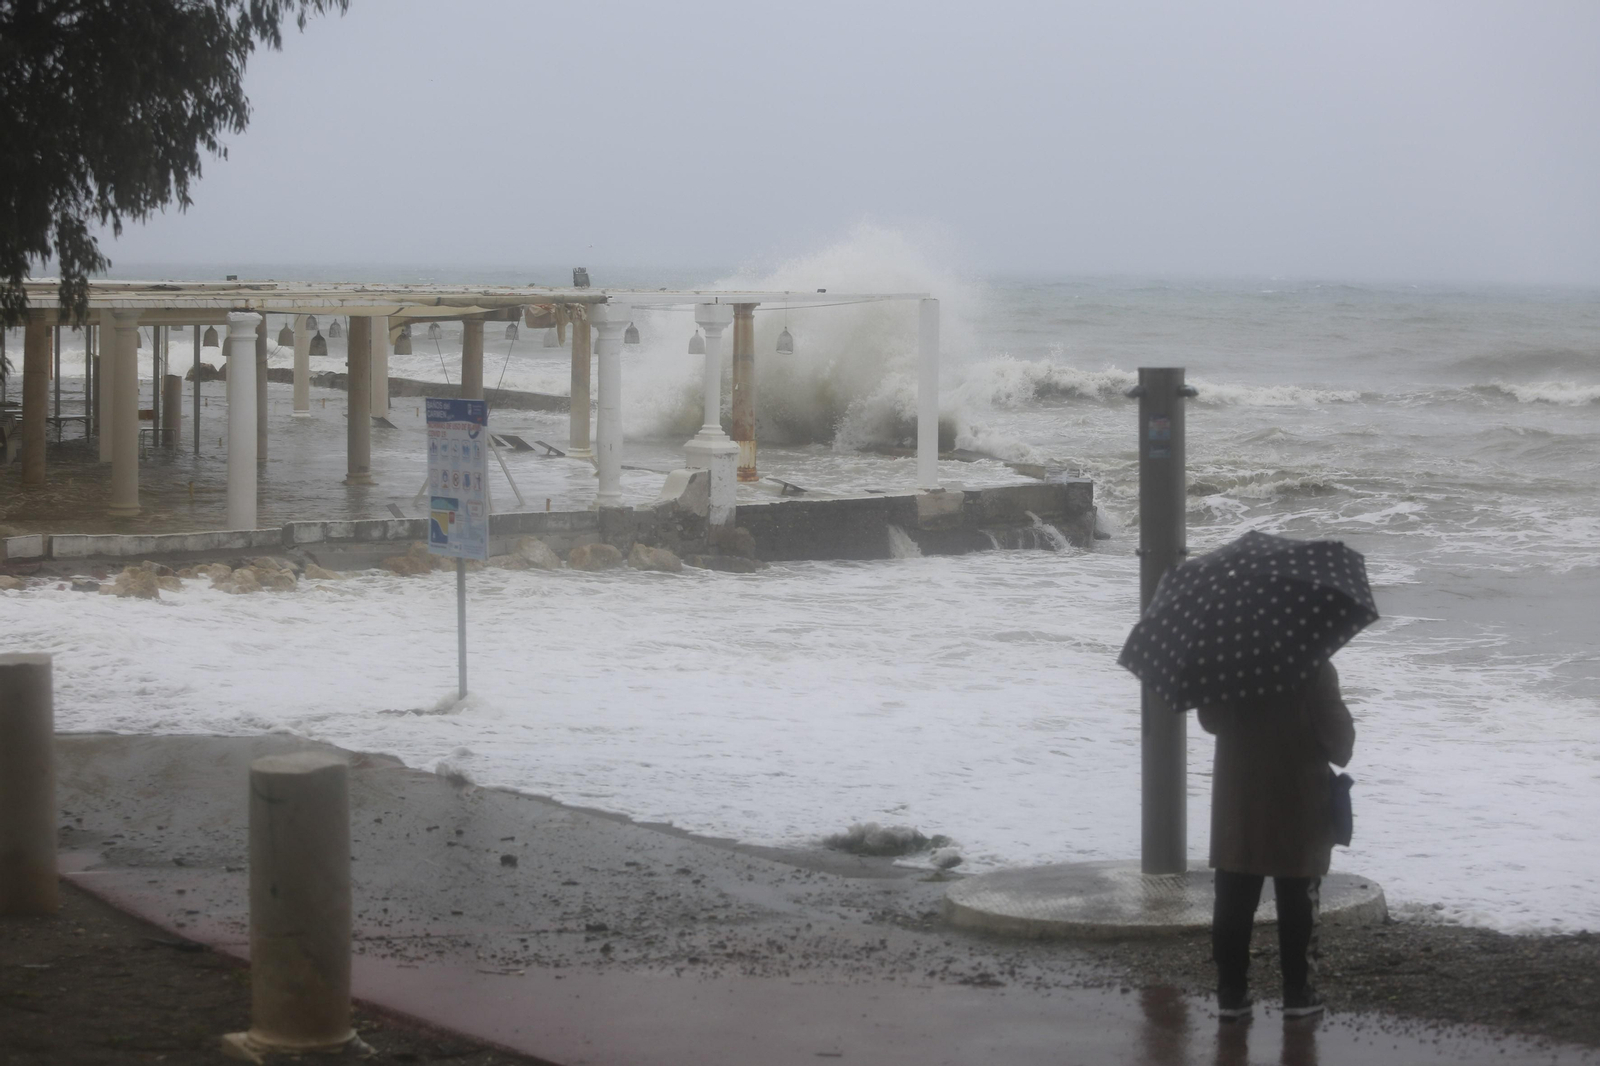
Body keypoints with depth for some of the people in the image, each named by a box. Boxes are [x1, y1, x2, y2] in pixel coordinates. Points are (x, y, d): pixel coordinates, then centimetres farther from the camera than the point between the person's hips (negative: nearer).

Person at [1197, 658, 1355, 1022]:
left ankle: (1231, 993, 6)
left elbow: (1210, 720, 6)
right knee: (1298, 903, 7)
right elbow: (1336, 732, -11)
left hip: (1237, 801, 3)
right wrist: (1341, 754, 10)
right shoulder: (1314, 669, -13)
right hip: (1298, 802, -3)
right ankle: (1298, 992, 9)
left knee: (1234, 901, 7)